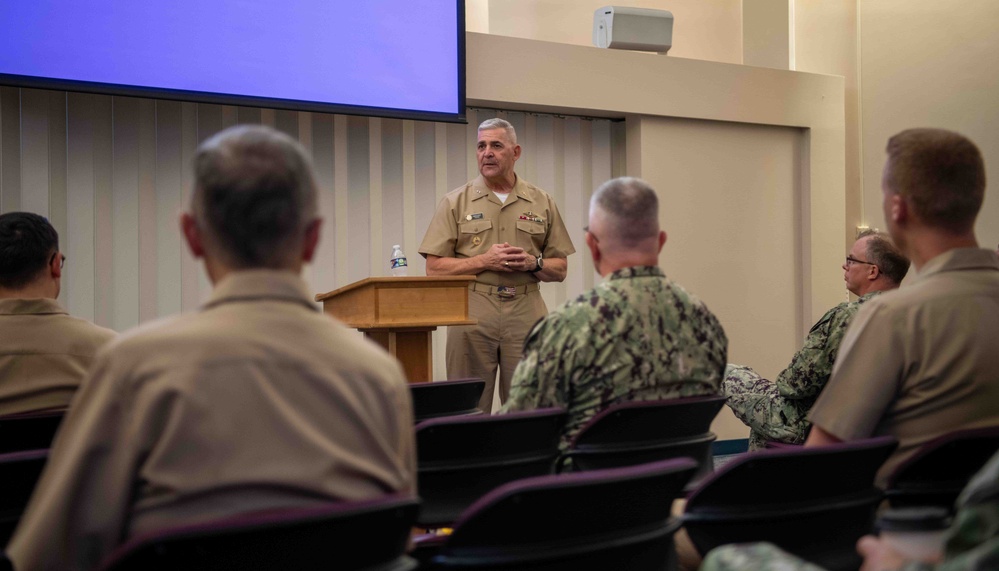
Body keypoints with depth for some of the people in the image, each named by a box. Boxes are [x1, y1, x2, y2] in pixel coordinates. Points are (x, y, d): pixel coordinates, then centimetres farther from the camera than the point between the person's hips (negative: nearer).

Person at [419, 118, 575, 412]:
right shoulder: (455, 202, 7)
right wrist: (484, 261, -11)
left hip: (526, 313, 1)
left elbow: (559, 269, 13)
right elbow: (434, 268, 1)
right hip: (472, 311, -1)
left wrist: (533, 263, -8)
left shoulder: (542, 203, 11)